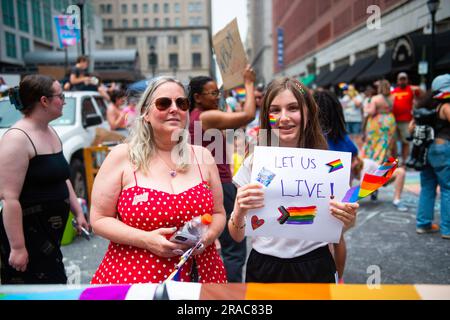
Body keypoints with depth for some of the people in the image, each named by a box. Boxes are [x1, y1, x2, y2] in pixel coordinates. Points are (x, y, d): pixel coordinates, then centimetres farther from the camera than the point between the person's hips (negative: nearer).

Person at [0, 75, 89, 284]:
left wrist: (78, 213, 17)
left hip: (50, 231, 8)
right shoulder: (17, 138, -18)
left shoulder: (51, 133, 10)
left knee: (55, 279, 14)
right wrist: (17, 247, -22)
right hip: (26, 233, -8)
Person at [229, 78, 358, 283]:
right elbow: (237, 236, -5)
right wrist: (239, 211, -26)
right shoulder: (254, 163, -8)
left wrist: (348, 220, -17)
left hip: (315, 268, 0)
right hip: (264, 268, 0)